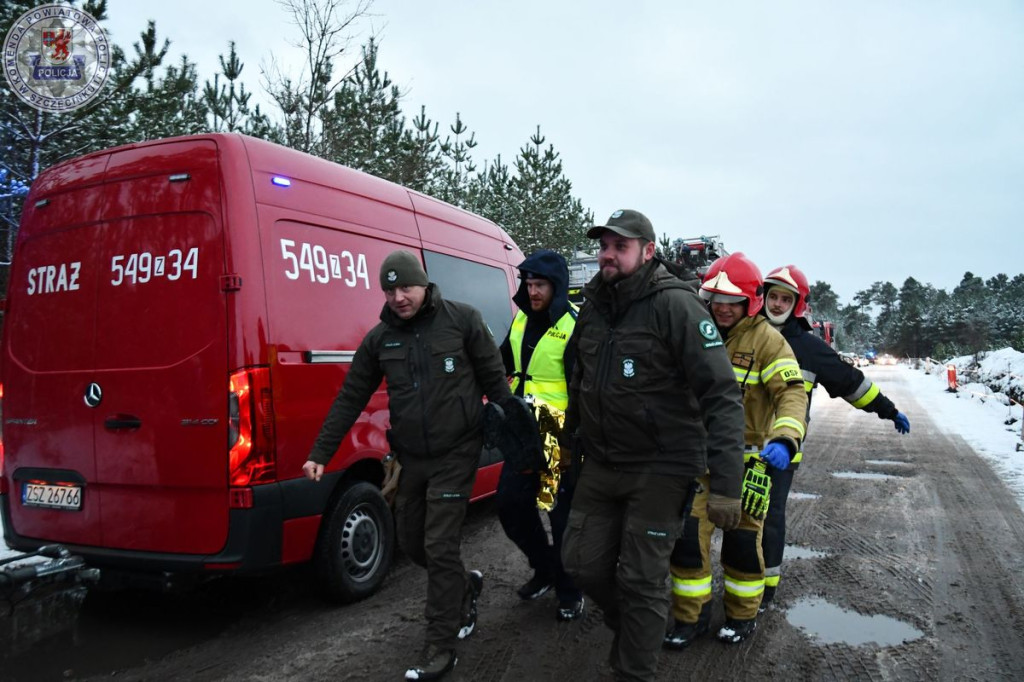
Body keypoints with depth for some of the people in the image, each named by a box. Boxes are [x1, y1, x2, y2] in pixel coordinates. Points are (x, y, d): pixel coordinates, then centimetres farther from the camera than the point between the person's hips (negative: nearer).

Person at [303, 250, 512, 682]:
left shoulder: (462, 320, -8)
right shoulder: (379, 339, 4)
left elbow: (495, 382, -3)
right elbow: (349, 400, 7)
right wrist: (320, 454, 5)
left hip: (455, 454, -5)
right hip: (411, 458, 5)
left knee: (439, 548, -5)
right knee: (411, 543, 15)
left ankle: (441, 647, 11)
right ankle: (466, 585, 43)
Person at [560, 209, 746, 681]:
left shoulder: (674, 304, -15)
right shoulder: (593, 306, 7)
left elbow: (721, 394, -19)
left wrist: (726, 484, -25)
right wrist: (569, 441, 24)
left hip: (660, 468, -6)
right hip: (599, 464, 7)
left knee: (640, 580, 0)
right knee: (581, 561, 11)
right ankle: (632, 628, 39)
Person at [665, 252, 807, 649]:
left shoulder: (767, 340, -11)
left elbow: (791, 393, -19)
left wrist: (784, 439, -34)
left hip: (746, 456, -3)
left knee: (741, 539, 9)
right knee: (687, 535, 2)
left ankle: (743, 615, 31)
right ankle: (692, 616, 20)